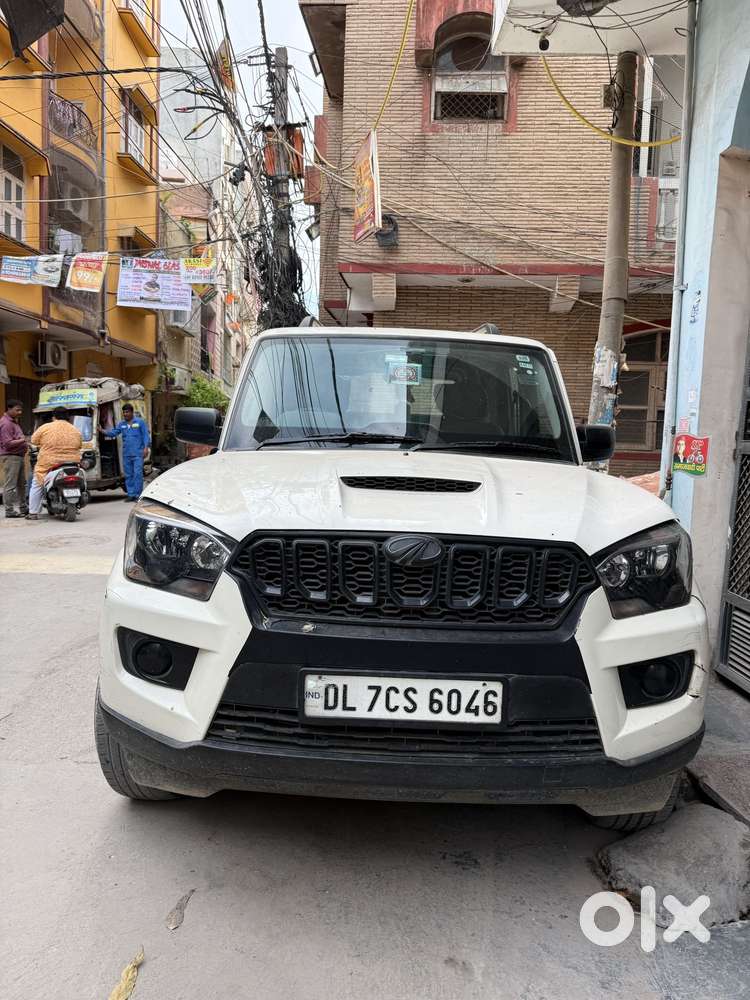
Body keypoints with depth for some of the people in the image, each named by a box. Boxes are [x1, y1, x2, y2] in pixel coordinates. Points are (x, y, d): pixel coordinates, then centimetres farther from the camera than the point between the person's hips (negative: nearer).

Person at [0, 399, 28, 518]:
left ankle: (23, 507, 26)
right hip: (10, 457, -11)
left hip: (18, 456, 11)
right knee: (10, 485, -8)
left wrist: (25, 445, 16)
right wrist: (23, 440, -23)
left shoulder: (14, 422, 18)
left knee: (21, 484, 17)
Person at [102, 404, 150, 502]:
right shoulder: (121, 424, 15)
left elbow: (146, 435, -2)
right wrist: (103, 431, -8)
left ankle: (138, 495, -6)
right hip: (126, 454, 5)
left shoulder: (140, 422, 1)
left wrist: (146, 448, -11)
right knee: (128, 475, 7)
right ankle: (131, 494, 14)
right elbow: (114, 432, 9)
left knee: (138, 474, -9)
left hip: (138, 453, -5)